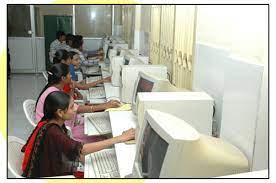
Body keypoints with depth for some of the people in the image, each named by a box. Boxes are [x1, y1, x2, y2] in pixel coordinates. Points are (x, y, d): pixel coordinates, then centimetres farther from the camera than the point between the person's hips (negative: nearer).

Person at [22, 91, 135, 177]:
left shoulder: (55, 123, -4)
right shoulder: (52, 132, -30)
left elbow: (70, 148, 5)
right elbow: (83, 149, -35)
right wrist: (121, 138, -35)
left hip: (56, 168, 7)